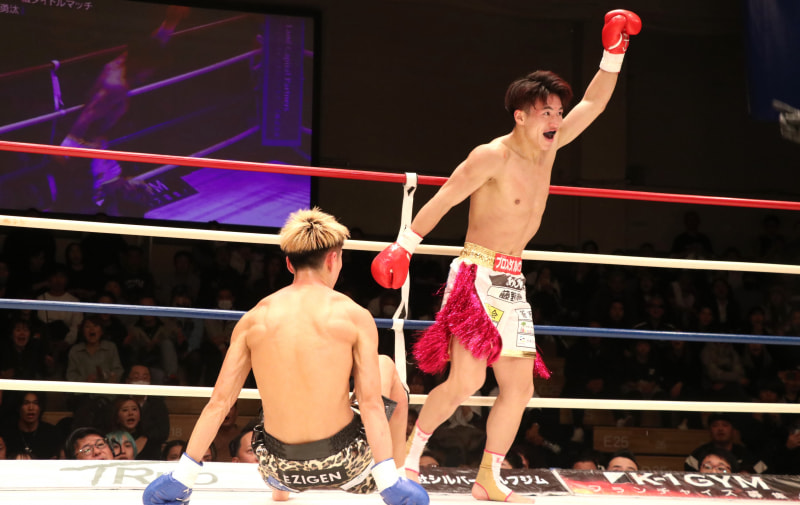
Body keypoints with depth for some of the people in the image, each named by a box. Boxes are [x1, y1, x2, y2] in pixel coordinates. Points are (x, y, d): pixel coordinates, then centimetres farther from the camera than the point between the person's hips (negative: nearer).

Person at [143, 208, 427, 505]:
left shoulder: (253, 320, -1)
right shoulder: (355, 317, -9)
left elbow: (219, 402, -1)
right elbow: (371, 405, -14)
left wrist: (181, 479, 4)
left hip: (282, 469, 4)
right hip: (343, 464, -3)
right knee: (386, 367, 25)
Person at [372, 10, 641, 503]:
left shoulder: (548, 148, 9)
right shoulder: (492, 156, -12)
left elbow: (593, 104, 13)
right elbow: (440, 203, -8)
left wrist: (614, 51, 5)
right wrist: (402, 248, -9)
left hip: (513, 282, 8)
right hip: (479, 276, -8)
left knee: (520, 388, 5)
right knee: (466, 381, -16)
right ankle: (411, 453, 3)